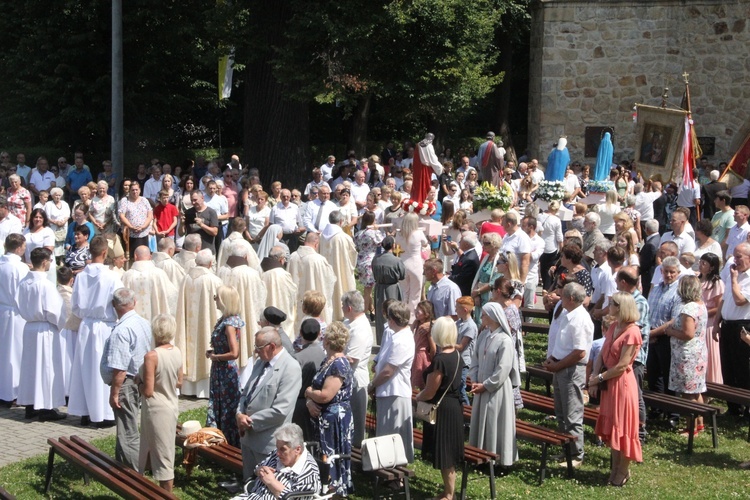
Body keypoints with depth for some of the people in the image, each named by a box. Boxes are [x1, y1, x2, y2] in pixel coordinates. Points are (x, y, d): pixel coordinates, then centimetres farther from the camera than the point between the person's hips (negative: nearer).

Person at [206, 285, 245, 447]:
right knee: (215, 408, 15)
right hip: (218, 372, 9)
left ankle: (232, 446, 13)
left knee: (228, 411, 2)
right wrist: (212, 352, 4)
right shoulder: (224, 319, 7)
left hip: (227, 372, -9)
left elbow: (234, 353, -26)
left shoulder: (230, 323, -20)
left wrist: (214, 356, -13)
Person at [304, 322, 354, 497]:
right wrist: (309, 402, -10)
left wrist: (308, 392, -8)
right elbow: (314, 387, 11)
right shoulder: (328, 361, 10)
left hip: (335, 421, -9)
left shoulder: (339, 364, -20)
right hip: (324, 420, 9)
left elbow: (325, 396, -26)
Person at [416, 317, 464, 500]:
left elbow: (429, 393, -19)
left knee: (444, 453, 3)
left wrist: (417, 397, 1)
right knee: (449, 452, 17)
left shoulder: (440, 360, -23)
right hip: (454, 407, 9)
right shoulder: (457, 355, 2)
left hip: (442, 410, -9)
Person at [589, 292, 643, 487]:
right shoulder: (613, 327, 7)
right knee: (612, 427, 15)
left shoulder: (632, 332, -19)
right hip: (609, 383, 8)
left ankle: (623, 473, 16)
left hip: (622, 384, -8)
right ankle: (615, 470, 26)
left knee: (622, 428, 3)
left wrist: (599, 378, -13)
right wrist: (595, 377, -4)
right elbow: (602, 354, 7)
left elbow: (622, 366, -20)